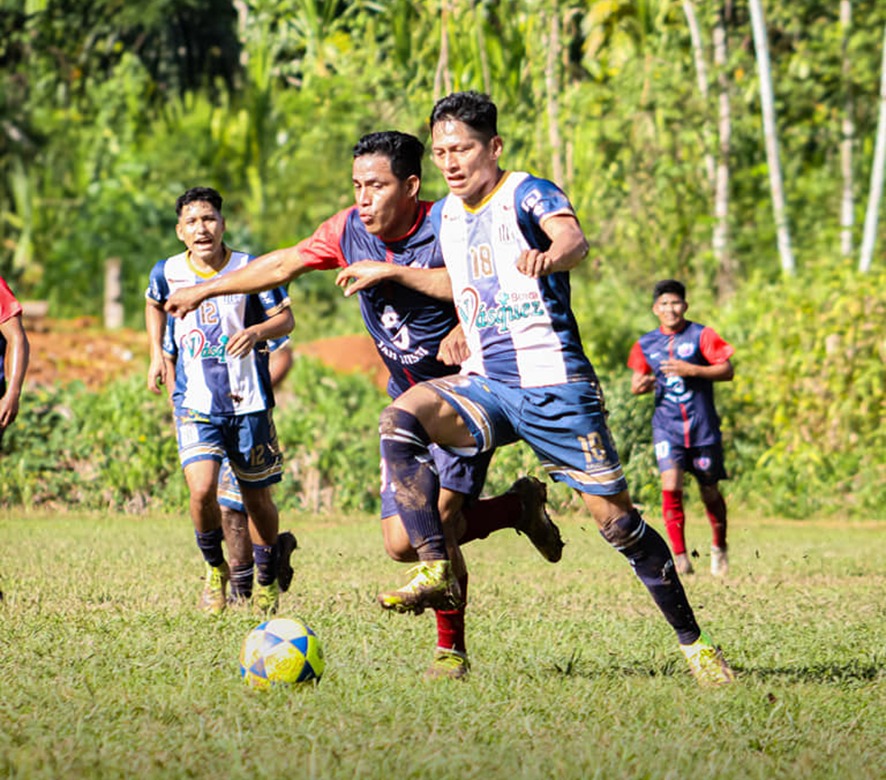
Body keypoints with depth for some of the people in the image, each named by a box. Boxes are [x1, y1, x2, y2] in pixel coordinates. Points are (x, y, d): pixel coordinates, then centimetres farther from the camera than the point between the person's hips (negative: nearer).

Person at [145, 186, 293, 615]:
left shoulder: (250, 269, -7)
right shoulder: (167, 272, -1)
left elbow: (285, 318, -4)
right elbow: (154, 304, 22)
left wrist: (257, 331, -24)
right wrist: (156, 353, 13)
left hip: (249, 402, 0)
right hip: (195, 403, 0)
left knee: (257, 497, 8)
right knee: (202, 489, -19)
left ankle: (267, 580, 32)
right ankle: (215, 569, 8)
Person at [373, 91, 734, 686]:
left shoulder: (528, 194, -7)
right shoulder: (442, 216, 12)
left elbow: (574, 240, -30)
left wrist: (550, 256, -53)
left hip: (555, 386, -5)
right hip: (487, 384, 5)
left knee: (615, 518, -6)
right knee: (400, 418, -22)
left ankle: (693, 641, 9)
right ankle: (438, 573, -23)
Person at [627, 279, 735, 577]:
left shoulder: (701, 335, -3)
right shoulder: (646, 345, 7)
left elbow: (727, 371, -7)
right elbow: (637, 379, 17)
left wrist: (693, 370, -20)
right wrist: (639, 386, -7)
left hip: (702, 425, -1)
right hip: (667, 425, 1)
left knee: (709, 492, 8)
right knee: (671, 486, -17)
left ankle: (719, 547, 33)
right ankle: (679, 556, -9)